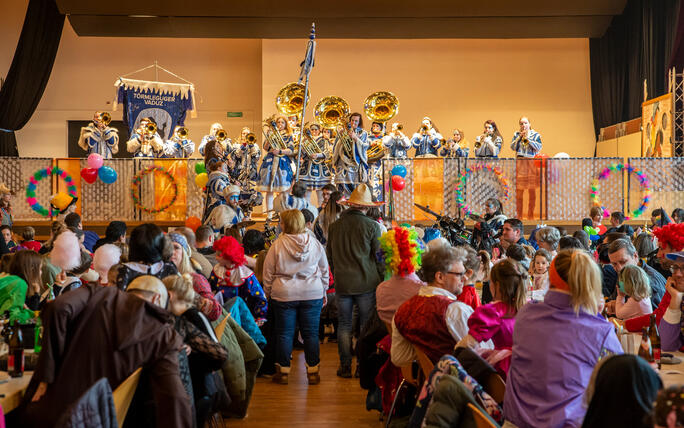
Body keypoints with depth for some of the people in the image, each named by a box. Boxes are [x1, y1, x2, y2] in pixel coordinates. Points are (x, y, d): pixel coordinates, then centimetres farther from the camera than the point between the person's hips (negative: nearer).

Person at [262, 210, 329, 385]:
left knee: (284, 333, 7)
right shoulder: (315, 244, 1)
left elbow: (268, 273, 0)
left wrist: (268, 293, 12)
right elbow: (324, 270, 10)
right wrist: (323, 292, 20)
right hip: (312, 295, 2)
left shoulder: (277, 245, -7)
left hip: (284, 295, -2)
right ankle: (313, 372, 11)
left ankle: (283, 371, 14)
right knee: (311, 333, 7)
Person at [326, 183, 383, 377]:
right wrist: (379, 279, 8)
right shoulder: (372, 226, -8)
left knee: (344, 325, 9)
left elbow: (329, 256, 12)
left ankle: (345, 366, 12)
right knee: (366, 325, 7)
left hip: (342, 283, 2)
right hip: (366, 283, -2)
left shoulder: (334, 226, 2)